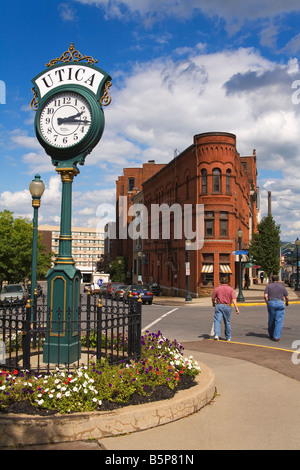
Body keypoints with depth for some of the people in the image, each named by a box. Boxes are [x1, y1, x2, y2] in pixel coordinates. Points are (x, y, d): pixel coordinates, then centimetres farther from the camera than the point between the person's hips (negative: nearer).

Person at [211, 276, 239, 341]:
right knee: (227, 322, 14)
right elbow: (234, 299, -8)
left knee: (217, 321, -6)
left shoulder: (217, 289, 4)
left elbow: (213, 298, 6)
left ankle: (217, 335, -25)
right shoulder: (231, 289, 3)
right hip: (227, 306, 1)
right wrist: (236, 308, -14)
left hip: (219, 306, -1)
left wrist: (213, 304, 27)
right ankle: (228, 337, 23)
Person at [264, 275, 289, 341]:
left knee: (271, 320, 12)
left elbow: (265, 296, -4)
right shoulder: (282, 286, 9)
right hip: (280, 303, -1)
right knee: (279, 321, 0)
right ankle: (276, 336, -5)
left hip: (271, 303, 1)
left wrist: (267, 303, 9)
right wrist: (287, 302, 26)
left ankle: (271, 335, 24)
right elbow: (287, 297, 7)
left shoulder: (268, 286, 8)